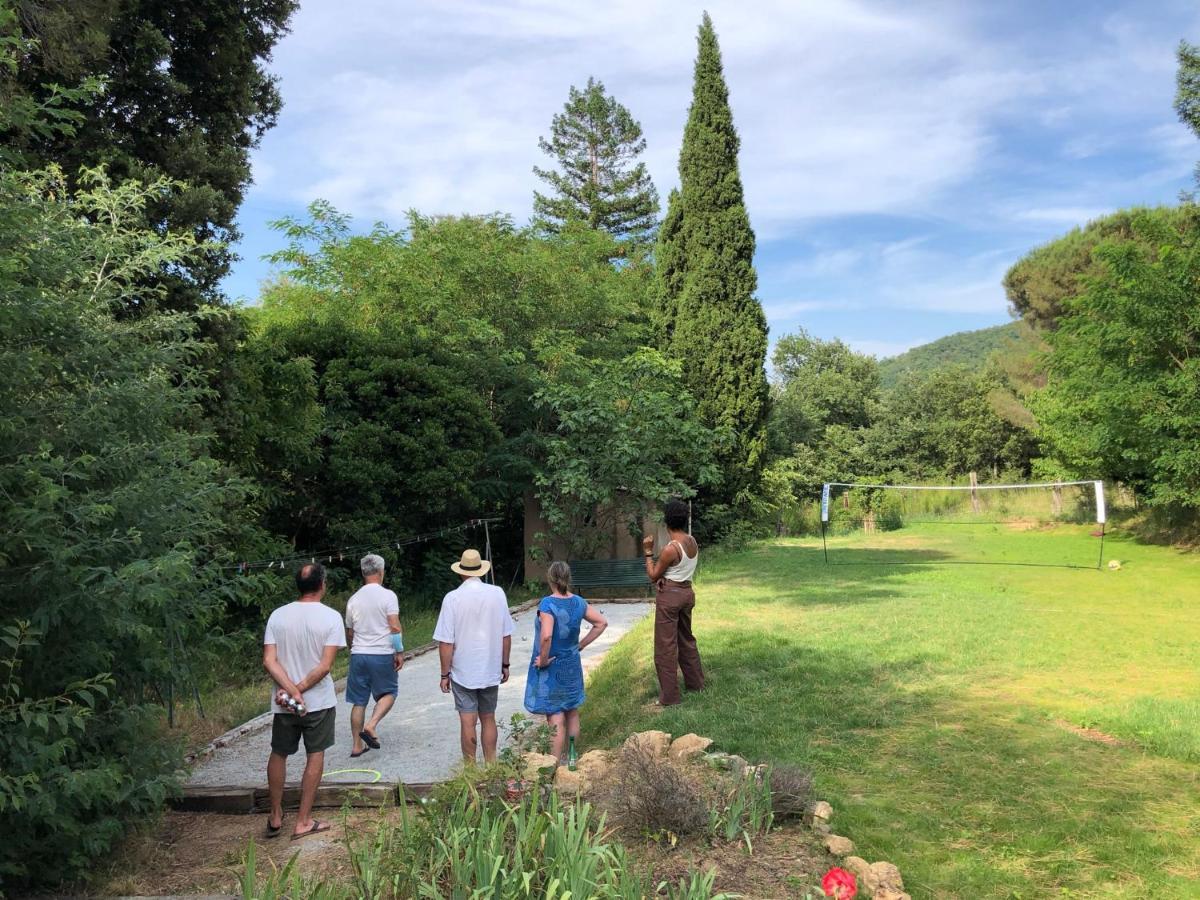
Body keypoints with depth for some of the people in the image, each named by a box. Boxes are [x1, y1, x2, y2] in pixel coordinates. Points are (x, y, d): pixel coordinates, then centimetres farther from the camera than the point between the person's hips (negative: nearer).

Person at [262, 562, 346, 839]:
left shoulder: (278, 615, -3)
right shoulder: (331, 617, -12)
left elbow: (269, 661, -10)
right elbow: (325, 665, -18)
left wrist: (291, 690, -14)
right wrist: (299, 689, -12)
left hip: (283, 702, 3)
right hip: (319, 701, -3)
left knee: (278, 754, 19)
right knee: (315, 756, 10)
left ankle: (275, 817, 29)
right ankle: (303, 822, 14)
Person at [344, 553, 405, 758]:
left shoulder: (353, 599, 7)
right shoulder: (387, 596, -8)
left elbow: (349, 633, 15)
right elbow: (395, 627, -15)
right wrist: (400, 652, -7)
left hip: (358, 655, 4)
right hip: (383, 655, -4)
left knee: (359, 701, 10)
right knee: (388, 693, 13)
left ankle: (357, 746, 14)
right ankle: (371, 726, -8)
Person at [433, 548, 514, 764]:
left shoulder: (452, 598, -13)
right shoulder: (497, 594, -4)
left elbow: (446, 642, -12)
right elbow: (506, 635, 2)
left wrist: (444, 674, -3)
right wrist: (505, 665, 13)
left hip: (463, 673, -3)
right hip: (491, 671, 3)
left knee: (467, 722, 5)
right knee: (488, 719, 15)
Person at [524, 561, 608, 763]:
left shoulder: (548, 604, -21)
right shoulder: (578, 602, -2)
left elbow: (546, 636, -34)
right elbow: (602, 622, 8)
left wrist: (543, 660, -19)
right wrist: (581, 644, 10)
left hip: (550, 669, -6)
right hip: (572, 666, 6)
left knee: (555, 718, 1)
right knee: (572, 712, 18)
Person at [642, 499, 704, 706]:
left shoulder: (670, 549, -23)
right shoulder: (693, 542, 1)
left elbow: (653, 576, -10)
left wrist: (648, 552, -5)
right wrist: (666, 577, -2)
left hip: (670, 596, -8)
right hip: (687, 592, 8)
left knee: (666, 646, 2)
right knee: (686, 638, 24)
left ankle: (670, 696, 7)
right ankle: (696, 683, 35)